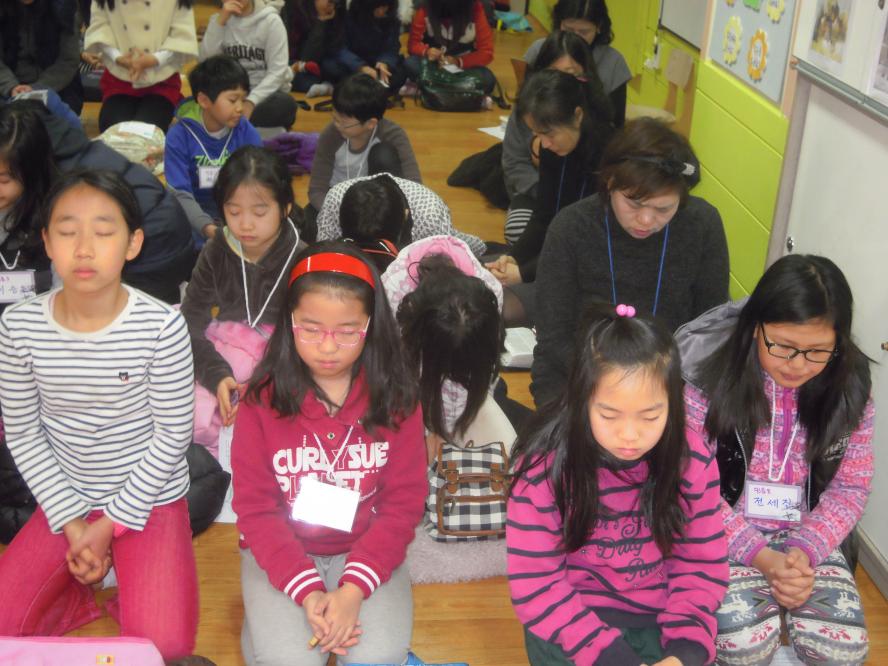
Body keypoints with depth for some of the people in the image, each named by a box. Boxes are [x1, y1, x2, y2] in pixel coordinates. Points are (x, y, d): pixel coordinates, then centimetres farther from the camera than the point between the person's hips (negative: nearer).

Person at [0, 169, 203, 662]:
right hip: (64, 501, 3)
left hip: (149, 499, -3)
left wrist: (112, 523, -11)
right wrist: (72, 521, -9)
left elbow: (173, 435, -13)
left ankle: (131, 596, 14)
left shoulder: (161, 326, -20)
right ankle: (76, 595, 19)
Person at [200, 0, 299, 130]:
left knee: (285, 104, -36)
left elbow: (278, 71, -13)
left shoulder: (270, 20, -5)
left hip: (267, 93, -2)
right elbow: (206, 60, -8)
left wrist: (251, 102, -26)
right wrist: (220, 20, -16)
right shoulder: (219, 19, 6)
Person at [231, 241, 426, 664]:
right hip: (282, 552, 0)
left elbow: (404, 502, -6)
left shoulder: (395, 399, -7)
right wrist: (307, 591, -20)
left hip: (367, 550, 1)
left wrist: (354, 589, -20)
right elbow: (255, 507, -7)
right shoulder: (263, 399, -8)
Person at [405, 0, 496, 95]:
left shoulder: (475, 10, -20)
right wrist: (426, 51, -36)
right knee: (410, 64, -32)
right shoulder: (425, 9, -19)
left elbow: (486, 53, -17)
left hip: (463, 66, -1)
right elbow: (413, 43, -13)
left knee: (487, 79, -32)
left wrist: (458, 62, -33)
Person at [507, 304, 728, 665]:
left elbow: (700, 566, 0)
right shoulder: (546, 465, -17)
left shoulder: (694, 461, -9)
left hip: (659, 618, 2)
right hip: (573, 620, -2)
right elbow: (537, 586, -14)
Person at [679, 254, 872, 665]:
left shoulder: (850, 386, -5)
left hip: (809, 535, 3)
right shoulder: (709, 381, -16)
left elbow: (851, 486, 1)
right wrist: (761, 556, -21)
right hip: (726, 532, -3)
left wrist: (805, 549, -16)